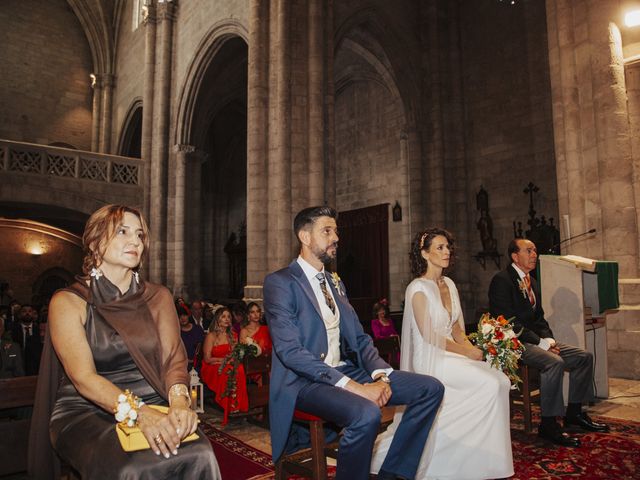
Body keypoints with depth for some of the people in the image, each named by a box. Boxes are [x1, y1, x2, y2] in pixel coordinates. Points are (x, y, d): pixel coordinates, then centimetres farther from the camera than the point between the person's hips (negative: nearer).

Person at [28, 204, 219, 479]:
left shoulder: (158, 297, 9)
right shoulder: (68, 302, -2)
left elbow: (174, 358, -1)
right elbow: (83, 377, -13)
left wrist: (179, 400, -23)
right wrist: (138, 412, -29)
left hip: (153, 405, 3)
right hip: (86, 412, -2)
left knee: (199, 456, -26)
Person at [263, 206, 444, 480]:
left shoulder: (335, 283, 17)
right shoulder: (280, 282, -8)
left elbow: (359, 338, 15)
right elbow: (290, 351, -18)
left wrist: (380, 374, -6)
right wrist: (352, 386, -23)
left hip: (348, 371, 8)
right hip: (305, 381, -8)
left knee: (430, 388, -4)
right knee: (366, 414, -36)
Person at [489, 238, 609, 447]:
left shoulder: (532, 282, 17)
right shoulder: (501, 280, -13)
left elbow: (539, 318, 19)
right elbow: (508, 321, -19)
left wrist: (549, 339, -1)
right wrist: (540, 342, -18)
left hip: (535, 340, 10)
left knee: (584, 357, 4)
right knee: (555, 362, -30)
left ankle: (574, 412, 16)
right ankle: (548, 424, -18)